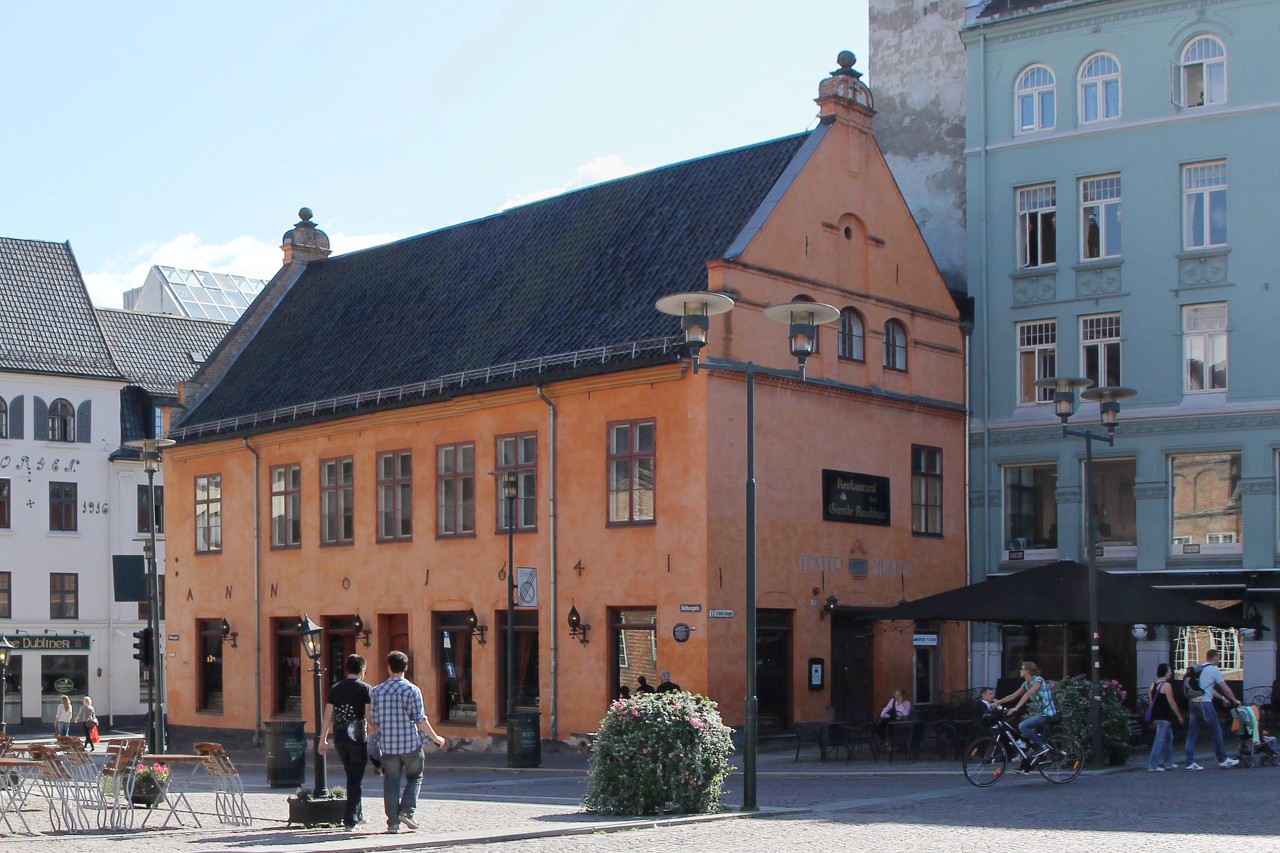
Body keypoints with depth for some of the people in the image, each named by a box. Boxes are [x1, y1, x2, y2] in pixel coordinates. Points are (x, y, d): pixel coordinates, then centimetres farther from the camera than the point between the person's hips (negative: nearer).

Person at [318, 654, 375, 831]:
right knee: (356, 779, 1)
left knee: (352, 776, 20)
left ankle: (358, 813, 27)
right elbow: (369, 717, -10)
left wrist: (323, 740, 10)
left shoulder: (335, 689, 7)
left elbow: (327, 717, 5)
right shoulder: (365, 689, -5)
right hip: (358, 738, -4)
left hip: (339, 739, 4)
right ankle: (350, 820, -2)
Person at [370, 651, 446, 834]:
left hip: (388, 744, 2)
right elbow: (420, 720, -9)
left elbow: (375, 720, 6)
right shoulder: (412, 690, -8)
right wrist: (436, 738, 3)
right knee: (414, 778, 15)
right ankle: (406, 811, -2)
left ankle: (393, 822, 3)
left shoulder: (377, 691, 2)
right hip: (411, 743, -2)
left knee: (391, 783, 7)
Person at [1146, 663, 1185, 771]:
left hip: (1155, 715, 9)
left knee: (1169, 737, 21)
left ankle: (1167, 762, 25)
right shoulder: (1166, 685, -11)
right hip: (1164, 717, -9)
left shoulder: (1153, 685, 12)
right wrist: (1179, 716, -7)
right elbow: (1171, 702, -13)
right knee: (1160, 740, -8)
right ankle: (1153, 765, -12)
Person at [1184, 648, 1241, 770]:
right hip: (1204, 704, -7)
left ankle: (1190, 762, 3)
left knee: (1192, 733, 5)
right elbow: (1225, 688, 2)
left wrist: (1222, 698, 34)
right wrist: (1235, 700, 17)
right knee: (1217, 731, 6)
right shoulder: (1214, 670, -5)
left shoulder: (1198, 669, 18)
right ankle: (1223, 760, 14)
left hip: (1192, 703, 7)